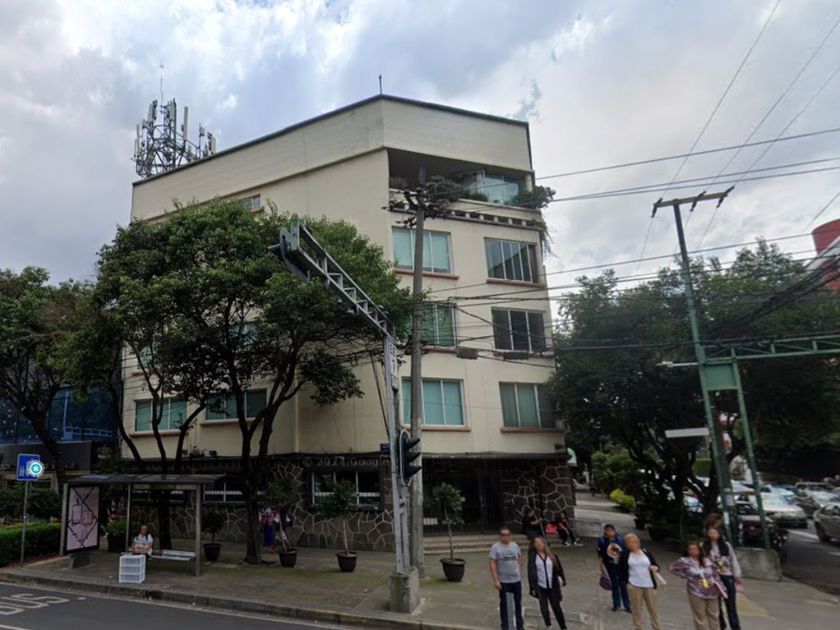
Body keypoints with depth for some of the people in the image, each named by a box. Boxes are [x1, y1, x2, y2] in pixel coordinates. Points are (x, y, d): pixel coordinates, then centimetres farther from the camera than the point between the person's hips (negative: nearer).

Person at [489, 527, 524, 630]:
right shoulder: (495, 547, -12)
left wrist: (517, 566, 8)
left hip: (517, 579, 4)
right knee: (504, 604, 7)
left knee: (518, 602, 15)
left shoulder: (515, 545, 3)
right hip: (503, 581, -4)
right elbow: (492, 564, -14)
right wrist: (495, 580, -18)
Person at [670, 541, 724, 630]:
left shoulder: (706, 561, 4)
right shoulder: (685, 561, -7)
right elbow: (673, 568, 0)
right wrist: (685, 575, -4)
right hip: (696, 592, -4)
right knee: (700, 616, 2)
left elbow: (715, 574, 11)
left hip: (711, 592, 4)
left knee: (713, 615, 12)